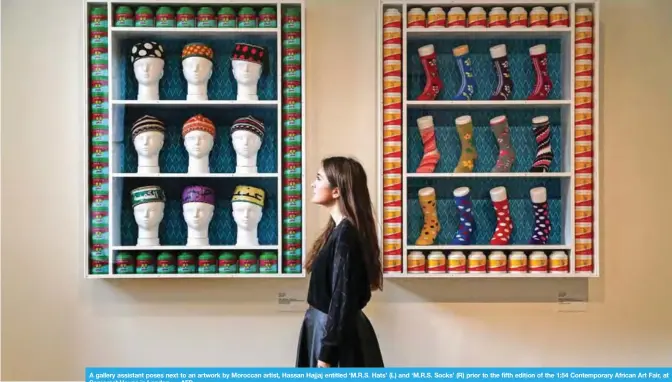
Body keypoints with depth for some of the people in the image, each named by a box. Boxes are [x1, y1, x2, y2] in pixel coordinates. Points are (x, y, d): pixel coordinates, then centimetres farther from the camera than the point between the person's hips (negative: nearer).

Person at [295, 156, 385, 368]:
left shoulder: (345, 235, -19)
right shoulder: (340, 230, 10)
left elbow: (342, 300, -20)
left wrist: (326, 354, -18)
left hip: (339, 336, -9)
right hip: (331, 329, 9)